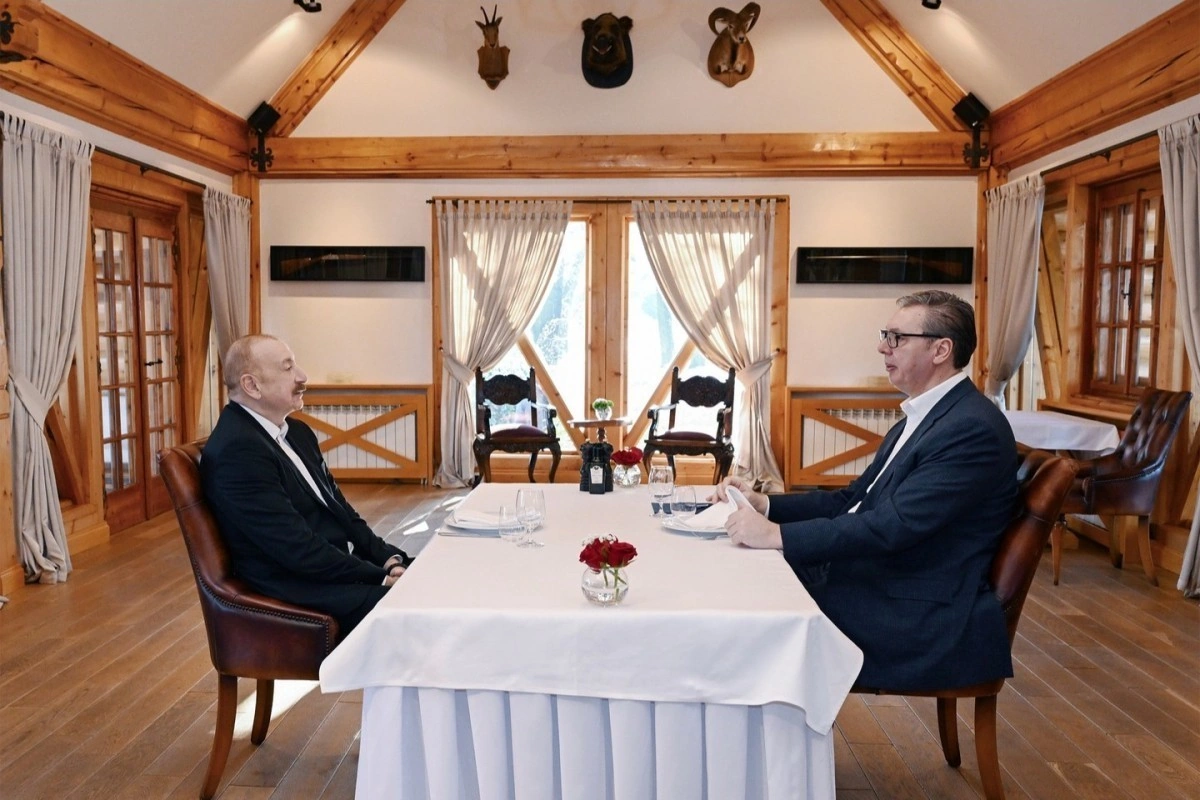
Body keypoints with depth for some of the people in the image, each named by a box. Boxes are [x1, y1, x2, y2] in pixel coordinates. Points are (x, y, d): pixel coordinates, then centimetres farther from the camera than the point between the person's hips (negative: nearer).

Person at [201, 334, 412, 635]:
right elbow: (297, 547, -21)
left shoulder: (297, 432, 11)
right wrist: (379, 576, -16)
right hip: (301, 588, -9)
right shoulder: (236, 450, -18)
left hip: (346, 563, 9)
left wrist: (387, 557, -1)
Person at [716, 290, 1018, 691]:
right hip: (870, 580, 9)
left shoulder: (973, 428, -18)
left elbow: (892, 526, -26)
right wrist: (764, 504, 0)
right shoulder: (920, 418, 14)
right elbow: (850, 500, 13)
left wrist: (777, 535, -27)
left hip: (920, 623, -9)